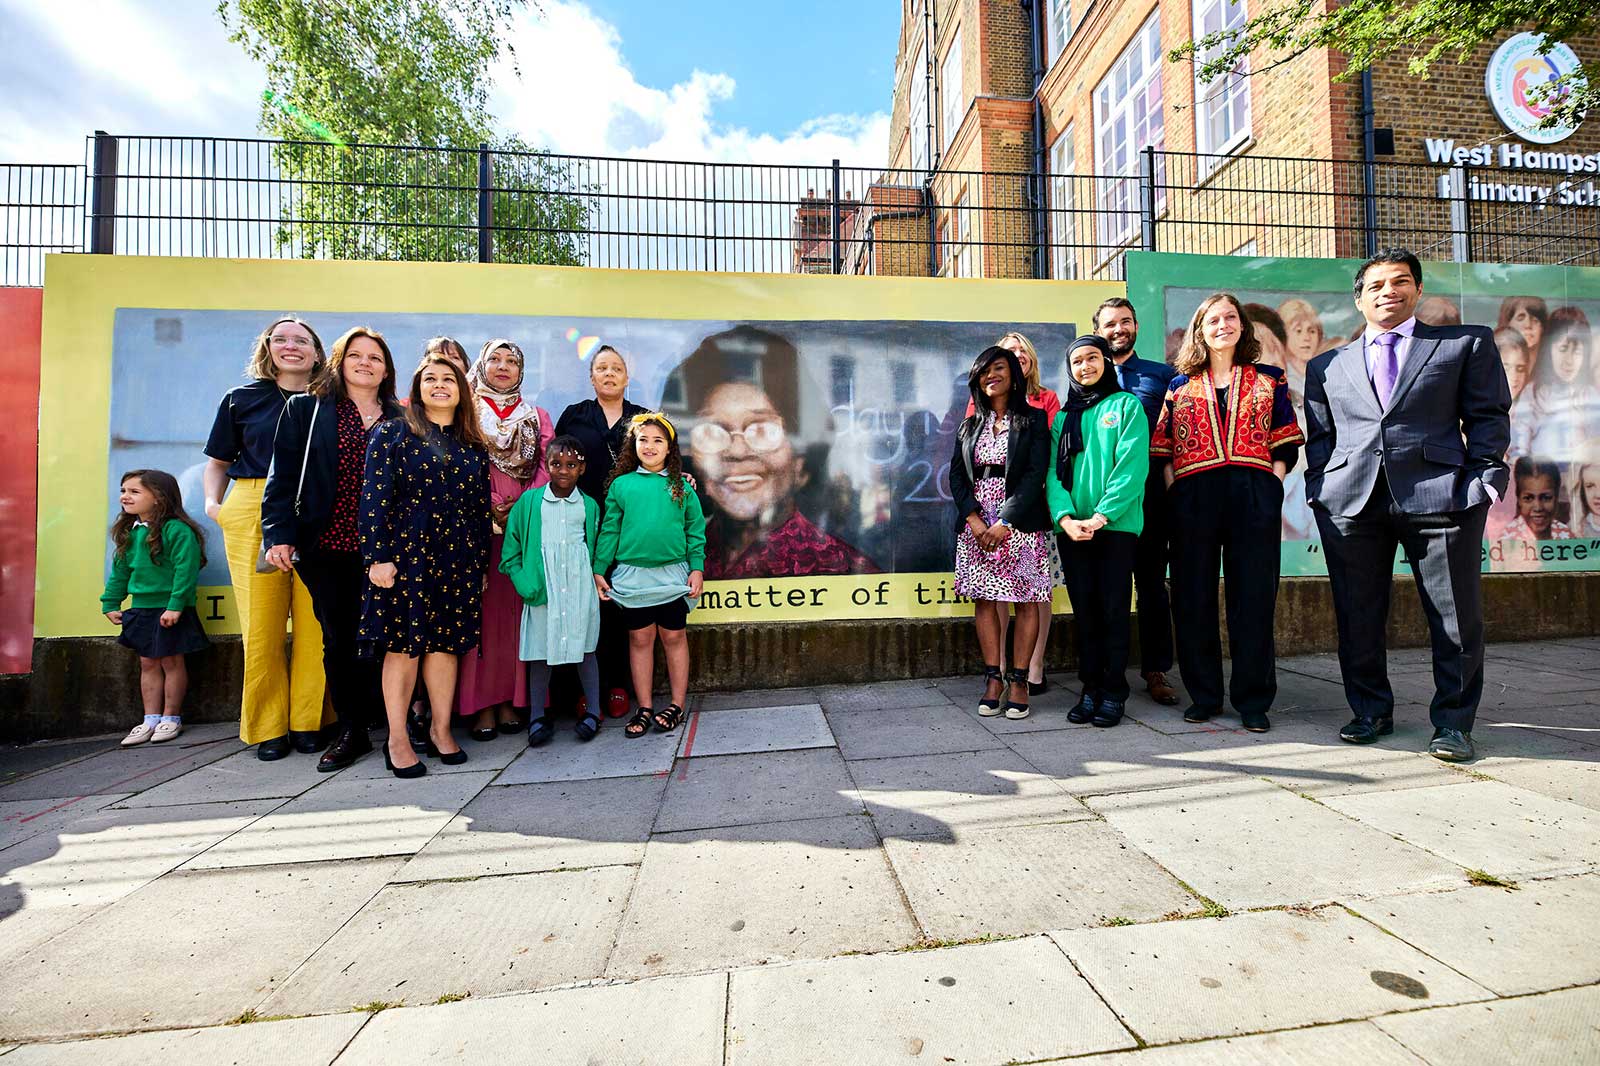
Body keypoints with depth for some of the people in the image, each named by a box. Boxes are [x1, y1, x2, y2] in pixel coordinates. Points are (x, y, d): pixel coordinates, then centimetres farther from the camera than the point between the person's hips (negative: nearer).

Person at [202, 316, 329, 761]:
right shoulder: (242, 399, 13)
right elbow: (218, 461, 19)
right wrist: (212, 502, 2)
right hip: (253, 514, 1)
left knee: (313, 622, -2)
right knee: (260, 623, 1)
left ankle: (308, 722, 11)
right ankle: (267, 728, 14)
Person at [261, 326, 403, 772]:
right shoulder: (305, 409, 8)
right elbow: (284, 475, 3)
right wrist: (279, 535, -7)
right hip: (326, 547, 0)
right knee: (339, 640, 7)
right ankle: (351, 731, 19)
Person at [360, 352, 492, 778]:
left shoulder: (473, 445, 12)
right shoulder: (393, 434, 1)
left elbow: (482, 507, 12)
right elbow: (374, 499, -5)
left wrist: (482, 562, 10)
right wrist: (378, 556, -12)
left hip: (457, 556, 3)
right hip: (405, 551, -3)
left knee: (445, 643, 8)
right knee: (403, 644, 2)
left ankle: (440, 730, 21)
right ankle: (397, 740, 15)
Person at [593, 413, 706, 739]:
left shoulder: (681, 486, 4)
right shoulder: (621, 484, 5)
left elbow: (695, 531, 3)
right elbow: (609, 530, 6)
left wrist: (697, 568, -4)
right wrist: (599, 570, 3)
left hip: (673, 574, -1)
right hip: (632, 574, 1)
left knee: (674, 637, 8)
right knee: (640, 639, 9)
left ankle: (677, 705, 20)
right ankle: (644, 708, 20)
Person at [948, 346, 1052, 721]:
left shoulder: (1034, 419, 4)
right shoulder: (969, 426, 16)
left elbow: (1035, 475, -7)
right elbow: (956, 475, 7)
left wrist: (1005, 522, -16)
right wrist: (974, 519, -9)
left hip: (1020, 522, -3)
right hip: (977, 524, 3)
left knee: (1025, 600, -1)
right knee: (984, 600, 3)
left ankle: (1019, 681, 8)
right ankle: (992, 679, 11)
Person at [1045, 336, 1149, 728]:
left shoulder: (1127, 405, 5)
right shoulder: (1063, 416, 15)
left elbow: (1132, 466, -7)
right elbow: (1054, 472, 5)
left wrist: (1101, 516, -17)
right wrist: (1065, 517, -12)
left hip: (1117, 524, -3)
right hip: (1073, 528, 3)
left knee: (1113, 608, 0)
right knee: (1084, 609, 6)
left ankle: (1114, 692, 12)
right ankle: (1090, 689, 16)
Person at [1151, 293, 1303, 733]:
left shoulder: (1268, 380, 14)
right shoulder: (1180, 385, 13)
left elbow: (1286, 443, 10)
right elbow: (1162, 449, 9)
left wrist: (1273, 483, -3)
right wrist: (1173, 489, -3)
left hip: (1254, 495, 0)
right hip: (1193, 498, 0)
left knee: (1254, 597, 1)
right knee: (1193, 597, 2)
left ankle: (1253, 700, 13)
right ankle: (1203, 695, 15)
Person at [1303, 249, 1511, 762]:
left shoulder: (1468, 343, 14)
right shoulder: (1327, 366, 17)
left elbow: (1488, 417, 8)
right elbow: (1319, 437, 13)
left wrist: (1484, 478, -4)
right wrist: (1319, 490, 2)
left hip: (1440, 496, -1)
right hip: (1351, 503, 1)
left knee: (1457, 618, 3)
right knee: (1357, 619, 5)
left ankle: (1453, 721, 19)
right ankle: (1371, 711, 20)